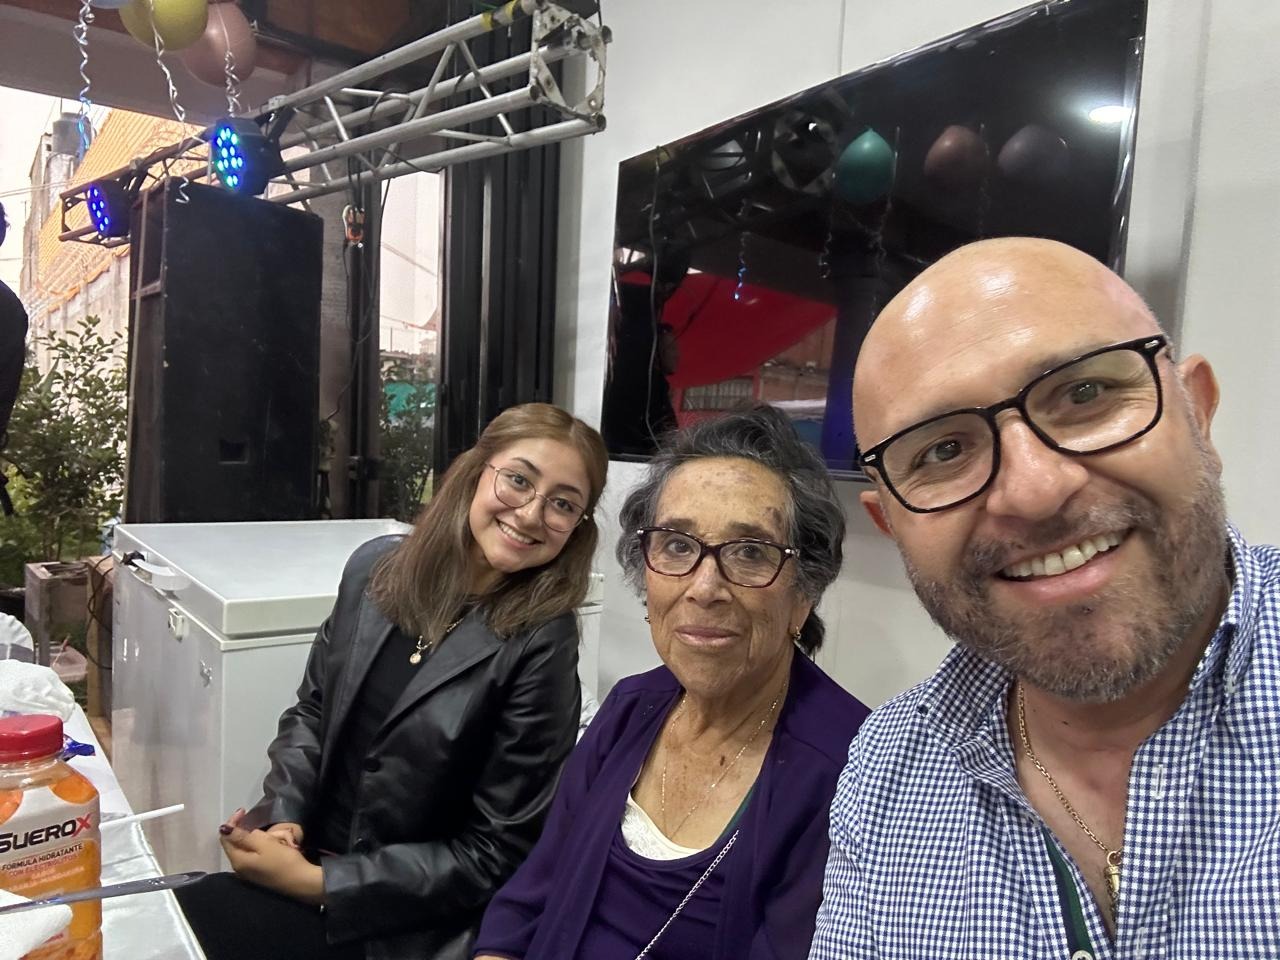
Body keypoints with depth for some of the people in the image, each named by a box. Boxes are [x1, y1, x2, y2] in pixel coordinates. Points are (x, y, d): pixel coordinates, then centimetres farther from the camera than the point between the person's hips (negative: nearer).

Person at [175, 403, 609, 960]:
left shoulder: (541, 645, -21)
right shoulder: (376, 568, -4)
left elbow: (497, 852, -17)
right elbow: (312, 709, 9)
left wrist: (315, 883, -16)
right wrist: (284, 816, -7)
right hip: (304, 854, 5)